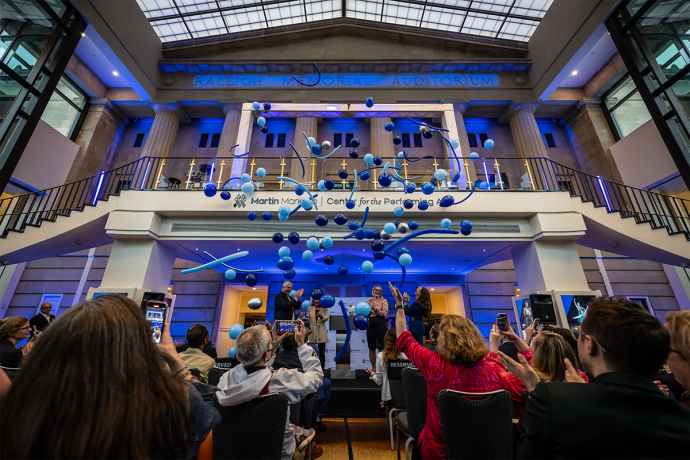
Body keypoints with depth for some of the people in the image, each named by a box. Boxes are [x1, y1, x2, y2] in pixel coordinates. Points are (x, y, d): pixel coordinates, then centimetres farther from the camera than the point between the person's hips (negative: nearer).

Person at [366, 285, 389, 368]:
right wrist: (370, 310, -9)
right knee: (371, 348, 7)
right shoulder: (369, 301, 11)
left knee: (381, 348, 1)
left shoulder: (383, 301, 2)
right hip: (371, 326, 3)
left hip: (381, 325, -3)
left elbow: (384, 313, -9)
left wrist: (376, 309, -16)